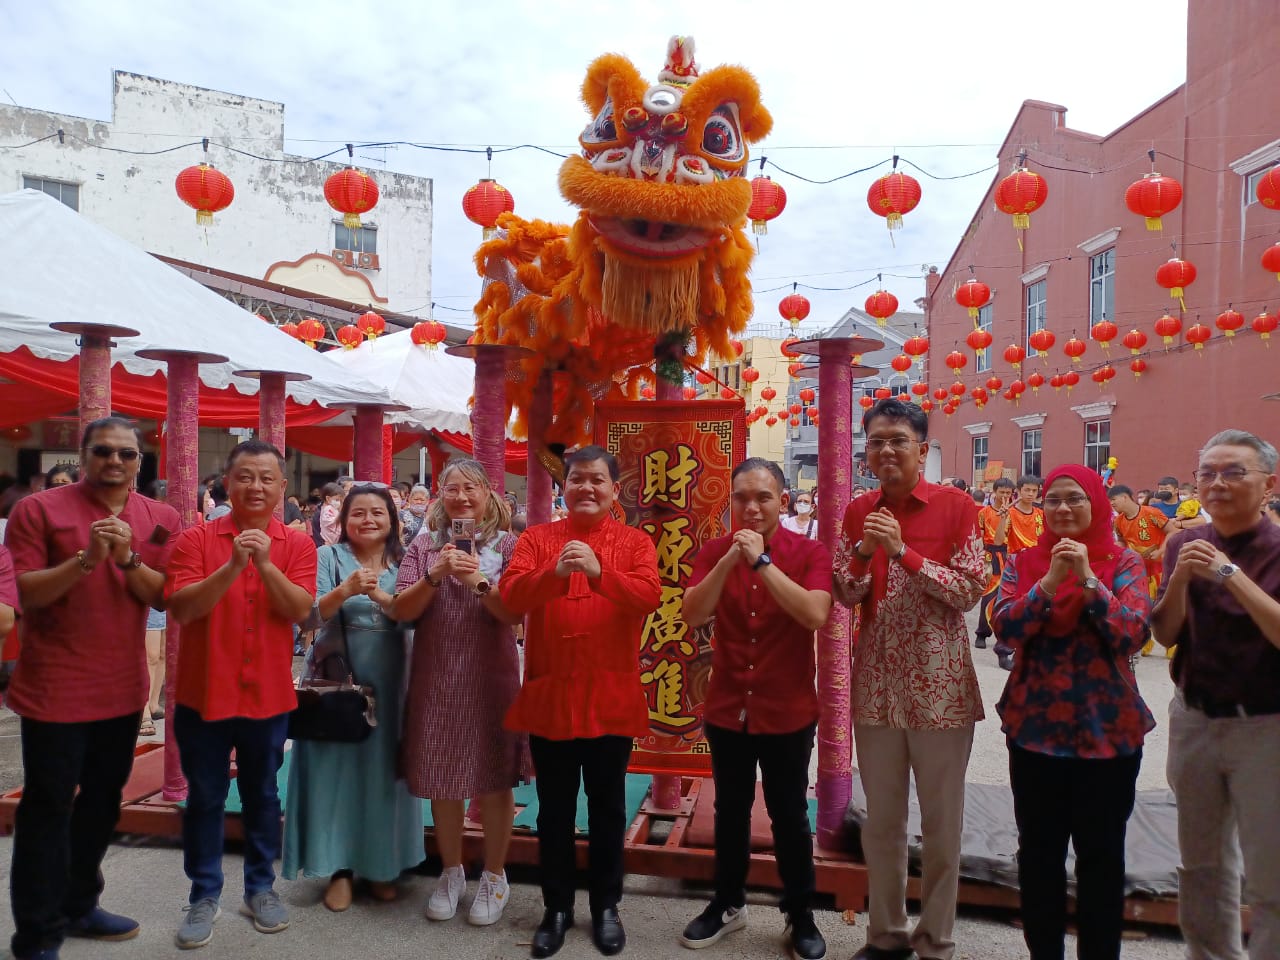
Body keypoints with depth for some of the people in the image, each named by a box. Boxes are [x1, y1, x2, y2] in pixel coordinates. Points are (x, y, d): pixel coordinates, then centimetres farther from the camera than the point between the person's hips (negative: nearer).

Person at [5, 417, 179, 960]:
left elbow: (161, 596, -2)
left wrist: (128, 558, -19)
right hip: (55, 687, -4)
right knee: (48, 808, 4)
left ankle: (78, 906, 35)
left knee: (102, 801, 17)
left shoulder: (159, 519, 3)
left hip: (123, 688, 5)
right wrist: (86, 559, -26)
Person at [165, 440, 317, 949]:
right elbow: (181, 608, -16)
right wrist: (232, 567, -28)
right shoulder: (195, 538, -5)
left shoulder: (297, 544, -3)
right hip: (204, 693, -1)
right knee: (204, 799, 11)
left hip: (268, 695, 1)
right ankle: (204, 896, 26)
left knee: (262, 796, 14)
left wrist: (266, 564, -27)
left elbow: (300, 610, -14)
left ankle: (260, 888, 30)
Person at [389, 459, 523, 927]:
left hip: (491, 677, -2)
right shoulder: (424, 546, 5)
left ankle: (494, 876, 26)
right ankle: (451, 871, 33)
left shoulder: (506, 545, -1)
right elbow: (402, 611, -3)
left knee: (493, 780, 6)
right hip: (436, 678, 2)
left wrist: (478, 582, -22)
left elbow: (516, 614, -8)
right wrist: (434, 576, -19)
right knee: (441, 779, 13)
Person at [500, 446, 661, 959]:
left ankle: (606, 906, 29)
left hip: (611, 696, 0)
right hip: (549, 695, 1)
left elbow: (650, 597, -15)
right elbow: (510, 595, -11)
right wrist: (555, 573, -28)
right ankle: (556, 907, 29)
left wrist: (599, 573, -29)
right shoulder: (535, 539, 4)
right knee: (554, 808, 12)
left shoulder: (635, 542, 2)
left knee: (607, 807, 12)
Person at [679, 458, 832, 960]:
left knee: (789, 815, 11)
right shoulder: (714, 551, -2)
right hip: (727, 708, 3)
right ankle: (729, 903, 36)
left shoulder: (810, 552, -10)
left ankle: (800, 914, 30)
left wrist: (761, 561, -27)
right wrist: (730, 560, -25)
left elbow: (815, 615, -25)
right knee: (730, 810, 17)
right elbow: (693, 616, -14)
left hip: (788, 711, -2)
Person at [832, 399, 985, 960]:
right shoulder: (858, 512, 6)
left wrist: (903, 551, -19)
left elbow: (970, 591, -11)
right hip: (876, 682, 4)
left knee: (941, 821, 10)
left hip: (939, 684, -3)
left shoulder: (955, 507, -6)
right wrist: (864, 551, -15)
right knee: (880, 819, 14)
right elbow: (845, 596, 3)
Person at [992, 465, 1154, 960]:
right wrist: (1050, 581, -21)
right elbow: (1006, 627, -10)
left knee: (1101, 854, 9)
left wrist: (1089, 579, -21)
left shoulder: (1124, 562, -1)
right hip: (1035, 726, 2)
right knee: (1038, 851, 11)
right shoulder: (1024, 562, 3)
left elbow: (1133, 634, -13)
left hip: (1107, 729, -1)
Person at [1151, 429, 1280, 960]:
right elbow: (1166, 633, -1)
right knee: (1201, 863, 18)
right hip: (1194, 720, 4)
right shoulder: (1184, 544, 2)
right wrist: (1180, 578, -17)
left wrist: (1230, 573, -26)